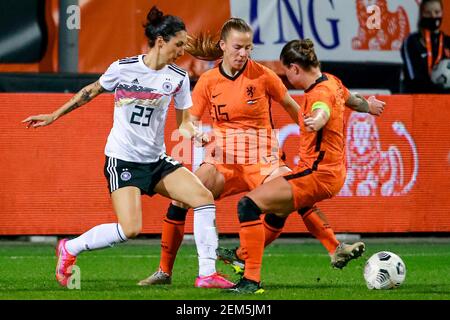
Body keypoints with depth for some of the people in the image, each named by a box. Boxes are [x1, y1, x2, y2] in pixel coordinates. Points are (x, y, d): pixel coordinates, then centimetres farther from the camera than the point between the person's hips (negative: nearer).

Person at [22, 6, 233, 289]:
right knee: (130, 229, -20)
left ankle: (208, 273, -8)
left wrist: (196, 134, -15)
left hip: (156, 160, 5)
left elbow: (184, 122, 8)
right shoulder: (124, 69, -10)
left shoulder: (179, 77, 1)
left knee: (204, 197, -13)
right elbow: (90, 92, 8)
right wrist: (54, 116, 15)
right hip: (122, 160, -5)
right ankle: (69, 249, 3)